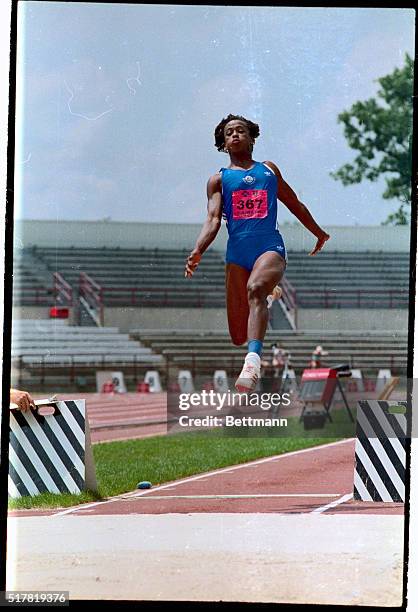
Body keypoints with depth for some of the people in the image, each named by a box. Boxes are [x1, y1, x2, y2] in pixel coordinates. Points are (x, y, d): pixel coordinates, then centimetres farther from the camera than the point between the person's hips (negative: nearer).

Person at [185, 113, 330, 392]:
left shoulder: (269, 170, 20)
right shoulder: (219, 179, 16)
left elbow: (295, 204, 33)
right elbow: (213, 219, 2)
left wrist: (319, 233, 42)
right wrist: (198, 251, -17)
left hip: (270, 246, -1)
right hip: (237, 253, 1)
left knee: (255, 289, -38)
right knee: (238, 337, -4)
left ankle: (253, 359, -55)